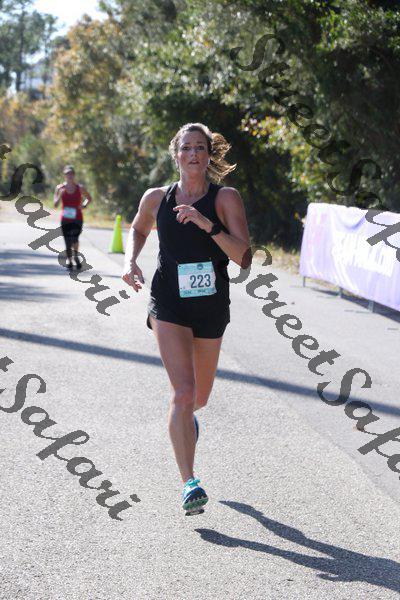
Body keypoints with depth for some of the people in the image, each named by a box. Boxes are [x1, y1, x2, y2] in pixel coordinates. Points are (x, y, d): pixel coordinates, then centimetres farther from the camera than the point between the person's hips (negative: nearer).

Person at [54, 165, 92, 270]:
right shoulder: (60, 188, 2)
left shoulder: (80, 188, 3)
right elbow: (55, 205, -1)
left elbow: (89, 198, 17)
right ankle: (69, 260, 19)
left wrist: (84, 205, -2)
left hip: (77, 218, -1)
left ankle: (76, 255, 7)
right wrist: (60, 195, -17)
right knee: (67, 241, 2)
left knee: (74, 238, -20)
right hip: (65, 219, 1)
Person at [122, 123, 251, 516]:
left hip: (211, 306, 1)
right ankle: (189, 483, -17)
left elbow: (244, 258, -14)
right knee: (183, 393, -18)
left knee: (199, 397, 17)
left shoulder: (226, 198, -5)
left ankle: (185, 419, 56)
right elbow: (138, 230, 24)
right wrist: (130, 262, 5)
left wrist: (208, 225, -25)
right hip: (168, 305, -1)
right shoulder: (156, 198, 1)